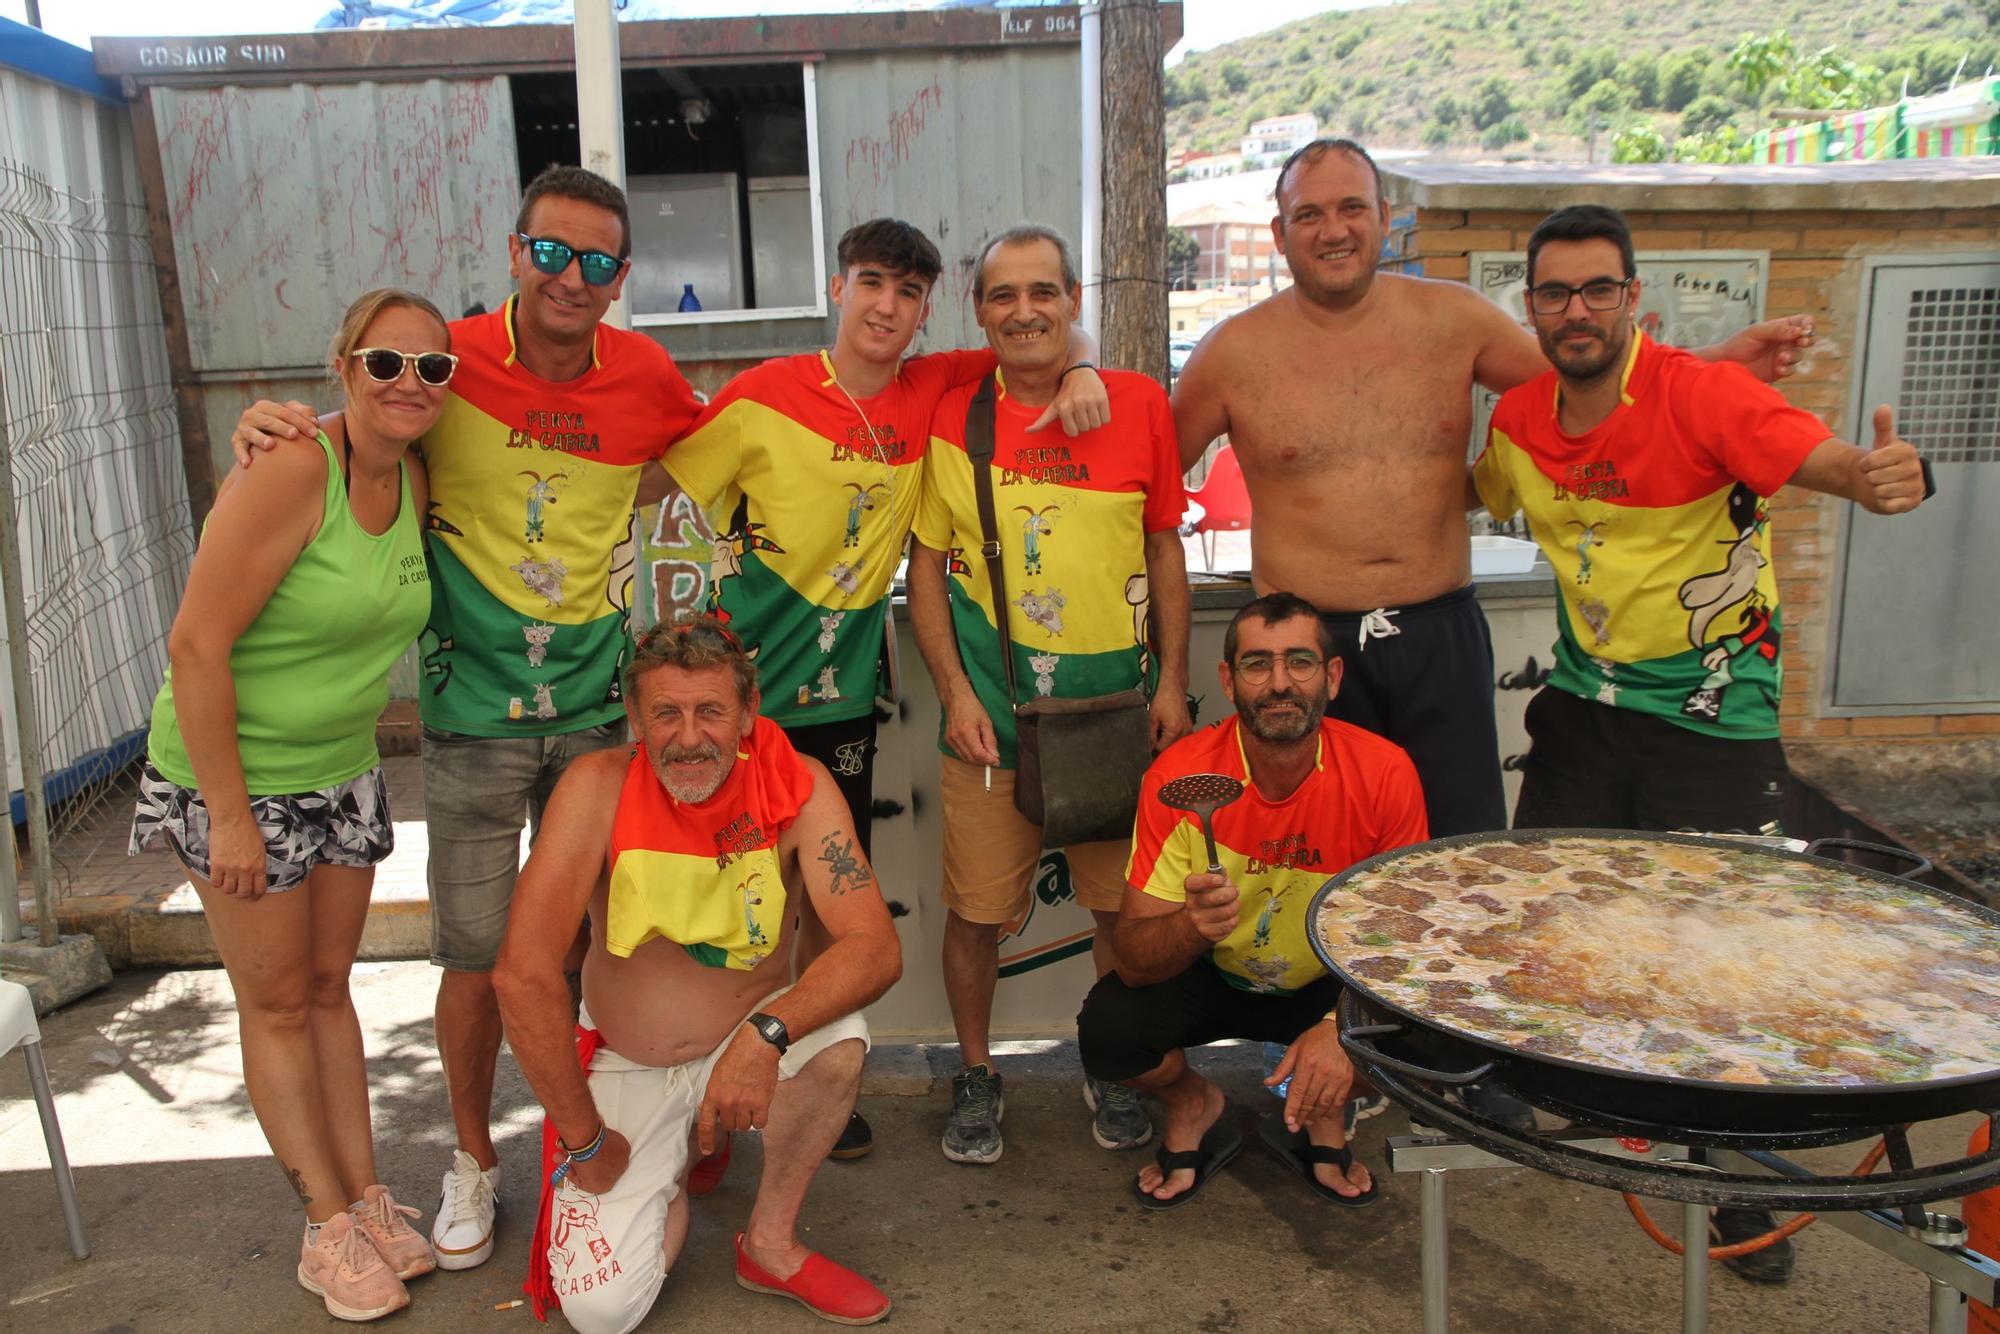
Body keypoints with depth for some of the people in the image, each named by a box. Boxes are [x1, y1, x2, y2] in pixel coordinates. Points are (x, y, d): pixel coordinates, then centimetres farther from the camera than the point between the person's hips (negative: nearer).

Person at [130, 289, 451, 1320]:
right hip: (234, 776, -7)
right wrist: (228, 815, -22)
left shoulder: (412, 481, -1)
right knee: (276, 1003, 8)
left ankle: (366, 1196, 28)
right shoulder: (287, 473, -24)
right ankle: (330, 1226, 21)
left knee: (329, 984, 16)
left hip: (341, 771, 7)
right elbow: (197, 643, -25)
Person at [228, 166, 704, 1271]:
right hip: (473, 717, -2)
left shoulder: (645, 376, -2)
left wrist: (611, 505, 4)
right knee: (474, 954, 5)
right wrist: (269, 424, -15)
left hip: (597, 711, 2)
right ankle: (472, 1158, 29)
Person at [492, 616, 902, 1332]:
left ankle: (771, 1243, -5)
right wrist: (585, 1139, -17)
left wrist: (769, 1031, -44)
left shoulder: (798, 786, -18)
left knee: (839, 1036, -31)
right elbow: (523, 975, -23)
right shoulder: (599, 787, -21)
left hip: (747, 1045, 1)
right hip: (625, 1065, 0)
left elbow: (875, 947, -27)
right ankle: (668, 1180, 21)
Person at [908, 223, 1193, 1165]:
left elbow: (1166, 548, 8)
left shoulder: (1139, 404, 2)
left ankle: (1115, 1073, 34)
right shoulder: (951, 418, 0)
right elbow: (926, 567, 4)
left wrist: (1172, 681, 2)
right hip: (991, 706, -1)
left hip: (1115, 701, 1)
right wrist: (955, 691, -6)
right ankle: (976, 1075, 29)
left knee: (1125, 903, 10)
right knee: (976, 908, 5)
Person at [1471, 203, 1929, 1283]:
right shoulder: (1520, 418, -2)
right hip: (1584, 701, 5)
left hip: (1714, 716, -4)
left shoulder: (1701, 394, -19)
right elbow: (1473, 495, 19)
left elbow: (1824, 458, -35)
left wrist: (1883, 477, -56)